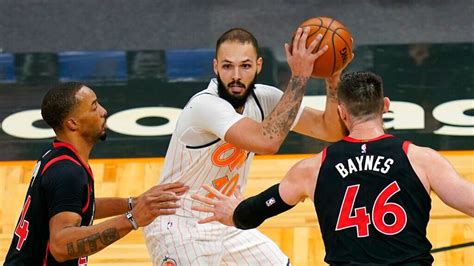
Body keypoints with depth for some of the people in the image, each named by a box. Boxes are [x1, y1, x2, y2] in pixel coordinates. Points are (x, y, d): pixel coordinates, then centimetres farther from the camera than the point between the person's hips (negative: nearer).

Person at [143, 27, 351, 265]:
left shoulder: (264, 98, -6)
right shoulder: (205, 105, -28)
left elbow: (331, 130, -5)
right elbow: (267, 141, -41)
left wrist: (333, 77, -22)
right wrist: (299, 76, -36)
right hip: (179, 226, -7)